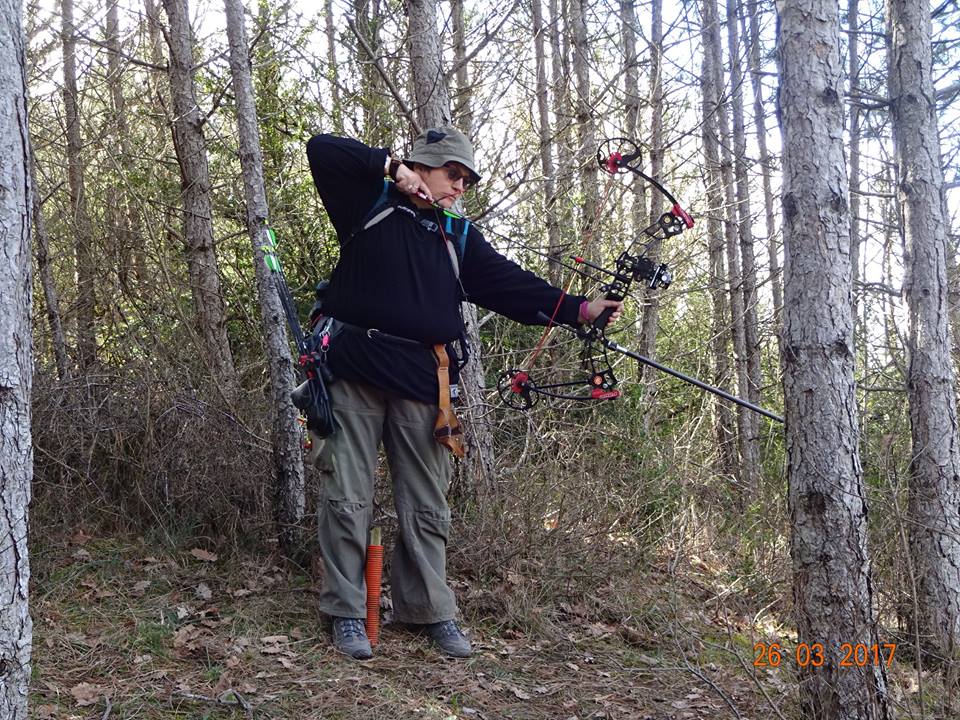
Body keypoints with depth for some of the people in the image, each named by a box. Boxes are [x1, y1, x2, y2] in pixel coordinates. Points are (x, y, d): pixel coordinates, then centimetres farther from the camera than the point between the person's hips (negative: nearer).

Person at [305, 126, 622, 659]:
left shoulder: (459, 237, 17)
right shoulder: (371, 205, 7)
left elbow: (509, 284, 8)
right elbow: (323, 150, -1)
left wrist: (577, 308, -2)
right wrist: (392, 167, -7)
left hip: (421, 380, 4)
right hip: (357, 371, -3)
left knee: (427, 504, 7)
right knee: (349, 498, 0)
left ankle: (431, 610, 18)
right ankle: (347, 611, 9)